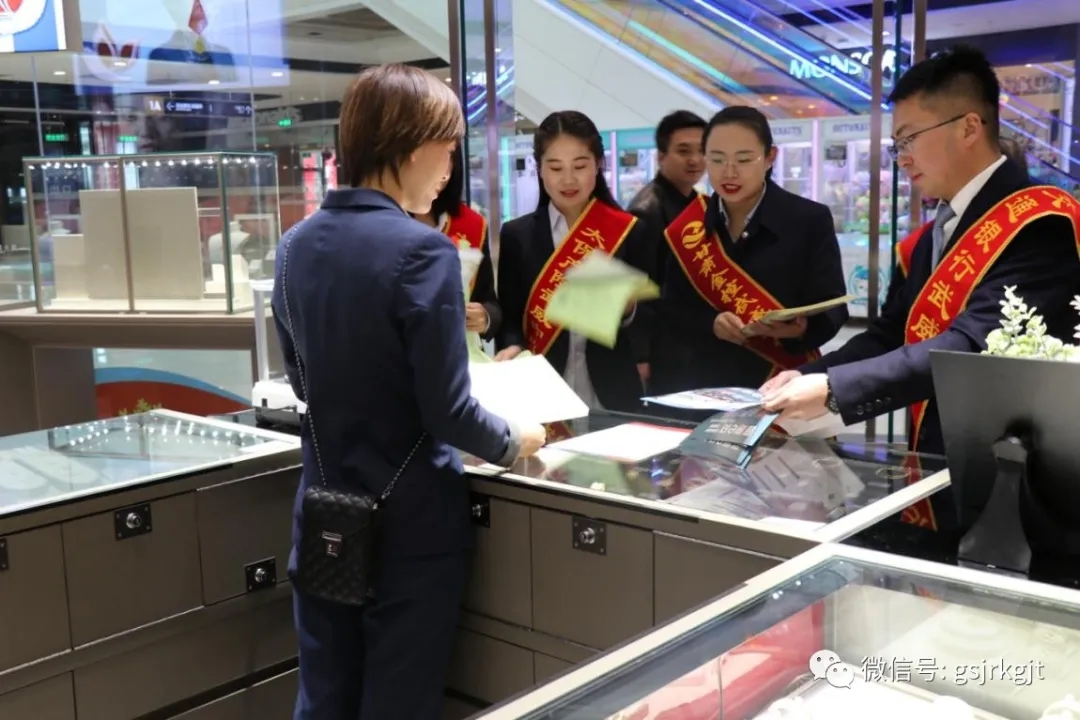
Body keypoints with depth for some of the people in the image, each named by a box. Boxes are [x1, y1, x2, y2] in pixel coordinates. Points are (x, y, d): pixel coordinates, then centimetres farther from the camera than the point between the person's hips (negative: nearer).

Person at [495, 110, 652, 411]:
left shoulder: (630, 232, 0)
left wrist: (627, 308, -20)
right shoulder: (517, 235, 2)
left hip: (611, 394, 0)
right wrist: (513, 347, -16)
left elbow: (647, 323, 0)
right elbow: (509, 318, 3)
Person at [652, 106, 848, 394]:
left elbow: (833, 308, -7)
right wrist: (710, 324, -18)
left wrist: (801, 328, -28)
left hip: (778, 386, -2)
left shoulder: (811, 220, -4)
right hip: (701, 386, 3)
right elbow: (668, 311, 1)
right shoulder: (689, 226, 4)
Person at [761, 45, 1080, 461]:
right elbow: (888, 336, 12)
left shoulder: (1039, 224, -12)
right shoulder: (927, 240, 13)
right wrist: (808, 377, -5)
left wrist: (832, 389, -25)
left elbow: (973, 347, -23)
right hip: (933, 461, 6)